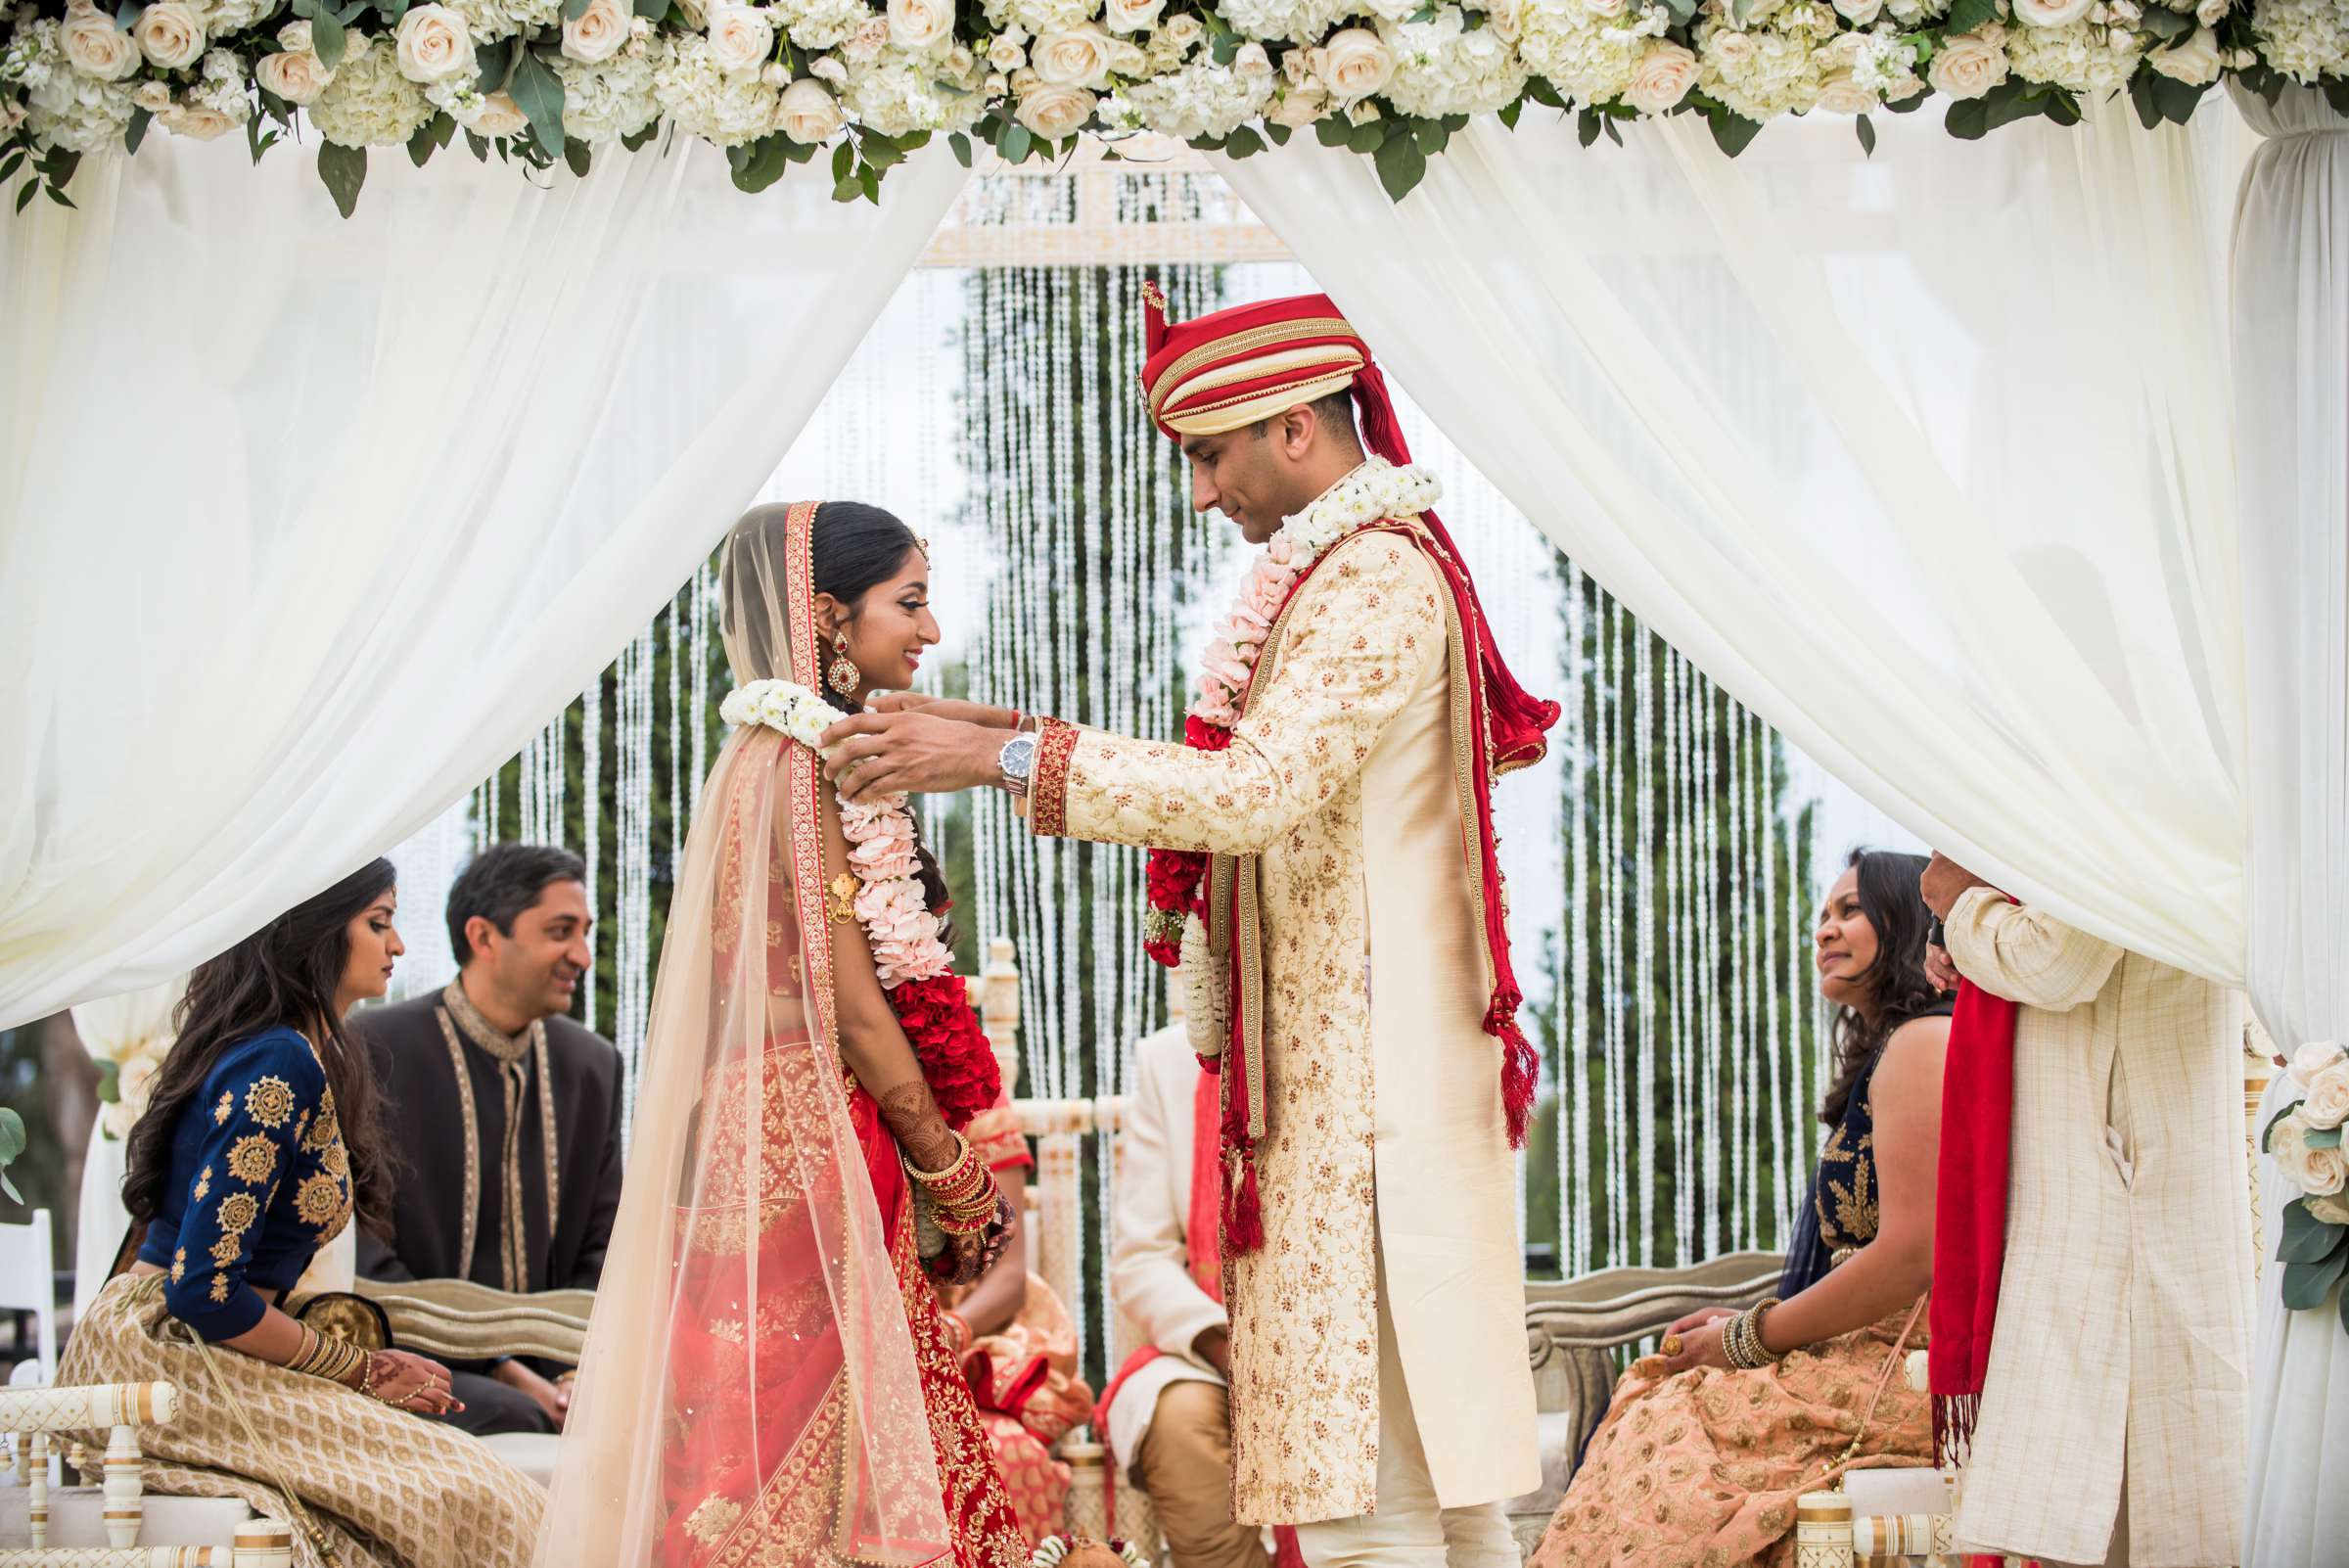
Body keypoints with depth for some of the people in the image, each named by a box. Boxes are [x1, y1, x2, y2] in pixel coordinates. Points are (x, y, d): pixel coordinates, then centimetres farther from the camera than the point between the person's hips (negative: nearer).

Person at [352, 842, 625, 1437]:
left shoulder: (592, 1063, 13)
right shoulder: (374, 1049, -7)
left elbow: (602, 1251, 13)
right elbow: (365, 1259, -11)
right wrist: (500, 1369, -18)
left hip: (545, 1360, 5)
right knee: (512, 1417, -36)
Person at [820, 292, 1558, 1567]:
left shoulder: (1375, 578, -13)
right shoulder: (1366, 568, 19)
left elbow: (1262, 788, -24)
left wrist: (1005, 756, -23)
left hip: (1362, 1067, -10)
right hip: (1341, 1060, 10)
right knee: (1437, 1455, 10)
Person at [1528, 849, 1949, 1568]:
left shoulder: (1923, 1043, -9)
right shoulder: (1883, 1054, 24)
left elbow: (1912, 1258, -19)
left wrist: (1749, 1339, -9)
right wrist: (1749, 1326, 8)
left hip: (1907, 1374, -9)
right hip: (1871, 1363, 9)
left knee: (1655, 1441, -14)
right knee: (1644, 1411, 0)